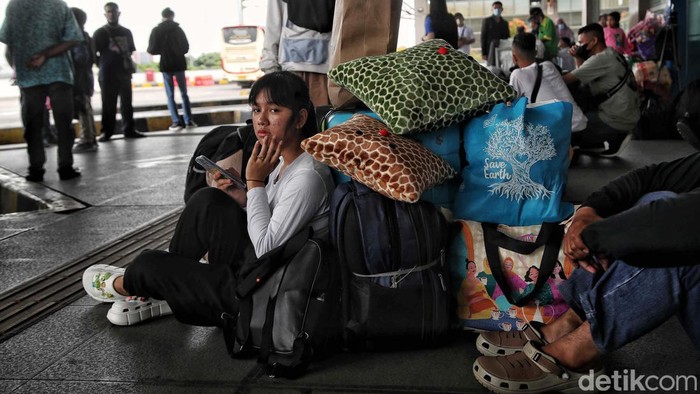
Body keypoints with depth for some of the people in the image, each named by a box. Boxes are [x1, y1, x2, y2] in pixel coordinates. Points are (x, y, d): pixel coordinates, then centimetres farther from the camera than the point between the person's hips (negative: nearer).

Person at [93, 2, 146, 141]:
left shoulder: (126, 32, 13)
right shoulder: (99, 33, 2)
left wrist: (129, 66, 4)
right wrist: (102, 65, -3)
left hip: (124, 73, 3)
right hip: (107, 74, -3)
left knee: (127, 103, 4)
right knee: (108, 105, -1)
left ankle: (129, 130, 8)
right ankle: (107, 132, 4)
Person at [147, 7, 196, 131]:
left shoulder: (156, 31, -3)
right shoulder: (178, 29, 1)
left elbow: (152, 50, -5)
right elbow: (186, 47, 5)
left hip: (166, 65, -1)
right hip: (179, 64, 1)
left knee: (170, 95, 2)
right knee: (184, 93, 10)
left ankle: (176, 122, -6)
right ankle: (188, 121, 5)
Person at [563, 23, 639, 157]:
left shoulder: (601, 59, -17)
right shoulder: (611, 55, 13)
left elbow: (568, 80, -18)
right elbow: (584, 77, 18)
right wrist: (578, 58, 6)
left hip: (616, 122, -9)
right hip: (627, 118, 9)